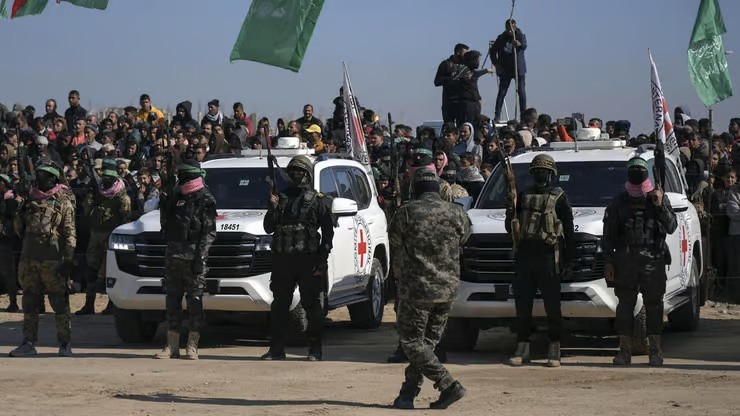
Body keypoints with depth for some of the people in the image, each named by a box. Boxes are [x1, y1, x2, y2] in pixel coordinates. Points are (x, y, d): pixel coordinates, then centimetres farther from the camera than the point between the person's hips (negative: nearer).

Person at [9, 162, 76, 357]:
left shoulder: (63, 201, 1)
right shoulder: (31, 199, 17)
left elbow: (70, 232, -4)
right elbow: (19, 229, 21)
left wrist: (68, 259, -11)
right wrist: (21, 213, 1)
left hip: (52, 259, -6)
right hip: (29, 257, 6)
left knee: (59, 302, -3)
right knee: (29, 302, 8)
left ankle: (65, 344, 3)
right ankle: (29, 343, 13)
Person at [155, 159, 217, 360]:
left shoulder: (205, 199, -3)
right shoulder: (176, 195, 15)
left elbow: (209, 232, -8)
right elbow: (165, 223, 19)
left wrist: (200, 257, -16)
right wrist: (164, 203, 4)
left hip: (193, 255, -6)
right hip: (173, 254, 6)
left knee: (194, 299, -3)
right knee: (172, 299, 6)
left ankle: (192, 346, 0)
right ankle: (172, 346, 10)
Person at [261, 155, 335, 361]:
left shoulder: (319, 200, 3)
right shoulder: (282, 197, 15)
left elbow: (328, 232, -1)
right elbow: (268, 228, 14)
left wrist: (322, 261, -10)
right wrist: (272, 208, -4)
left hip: (308, 259, -4)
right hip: (282, 259, 4)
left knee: (311, 304, -2)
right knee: (279, 305, 6)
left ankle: (315, 350, 3)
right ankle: (277, 349, 12)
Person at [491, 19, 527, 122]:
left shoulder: (520, 36, -2)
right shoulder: (501, 38, 4)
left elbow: (524, 46, -23)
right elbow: (493, 51, 12)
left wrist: (519, 44, -47)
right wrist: (496, 64, -1)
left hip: (519, 69, -1)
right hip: (505, 70, 1)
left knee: (521, 92, -4)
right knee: (502, 92, -4)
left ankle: (523, 115, 1)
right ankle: (497, 116, -5)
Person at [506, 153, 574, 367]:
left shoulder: (559, 197, 4)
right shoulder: (523, 196, 16)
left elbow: (569, 231, 2)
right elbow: (510, 228, 18)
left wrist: (569, 261, -4)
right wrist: (510, 213, -5)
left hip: (548, 256, -4)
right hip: (525, 255, 4)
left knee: (552, 306, -2)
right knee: (522, 305, 5)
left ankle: (554, 351, 3)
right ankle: (522, 349, 11)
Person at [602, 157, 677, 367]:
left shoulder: (658, 198, 11)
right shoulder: (619, 202, 11)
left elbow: (671, 227, 0)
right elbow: (608, 235, 9)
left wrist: (660, 206, -13)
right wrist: (608, 262, 1)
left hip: (653, 261, -1)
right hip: (625, 261, 1)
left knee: (653, 305, 0)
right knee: (625, 305, 1)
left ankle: (655, 351, 6)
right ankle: (624, 351, 6)